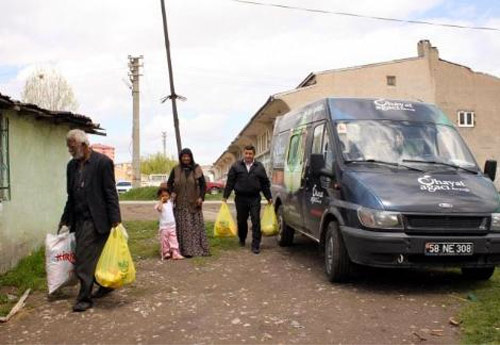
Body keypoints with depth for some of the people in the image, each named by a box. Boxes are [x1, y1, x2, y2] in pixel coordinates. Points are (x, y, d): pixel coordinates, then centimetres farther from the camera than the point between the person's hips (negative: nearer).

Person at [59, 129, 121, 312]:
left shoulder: (103, 162, -9)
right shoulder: (72, 165, 12)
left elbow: (111, 193, -11)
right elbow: (71, 195, 19)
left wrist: (115, 220, -14)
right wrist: (65, 219, 19)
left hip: (95, 220, -7)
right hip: (79, 220, 7)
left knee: (84, 258, -7)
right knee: (92, 257, 12)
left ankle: (84, 297, 4)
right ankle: (105, 285, 30)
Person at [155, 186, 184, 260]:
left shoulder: (170, 202, 10)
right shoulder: (160, 204, -8)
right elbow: (159, 208, -32)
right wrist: (161, 201, -22)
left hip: (172, 225, 5)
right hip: (163, 226, -5)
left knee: (173, 239, 2)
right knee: (164, 240, 3)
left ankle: (175, 253, 1)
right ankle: (165, 253, 15)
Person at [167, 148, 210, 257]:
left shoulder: (196, 169, 3)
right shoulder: (176, 170, 4)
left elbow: (203, 184, 5)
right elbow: (169, 183, 11)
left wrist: (201, 197, -7)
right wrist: (172, 193, -7)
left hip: (194, 203, 0)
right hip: (180, 204, 0)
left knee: (197, 226, 3)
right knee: (183, 227, -2)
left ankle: (199, 248, 11)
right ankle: (186, 249, 2)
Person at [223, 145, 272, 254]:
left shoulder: (259, 167, 7)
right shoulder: (236, 166, 4)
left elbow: (265, 184, 10)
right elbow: (230, 182, 4)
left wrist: (269, 197, 9)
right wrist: (225, 196, 0)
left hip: (255, 198, 0)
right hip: (240, 198, 1)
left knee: (256, 221, -5)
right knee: (241, 220, 12)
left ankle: (256, 245, -1)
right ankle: (242, 239, 35)